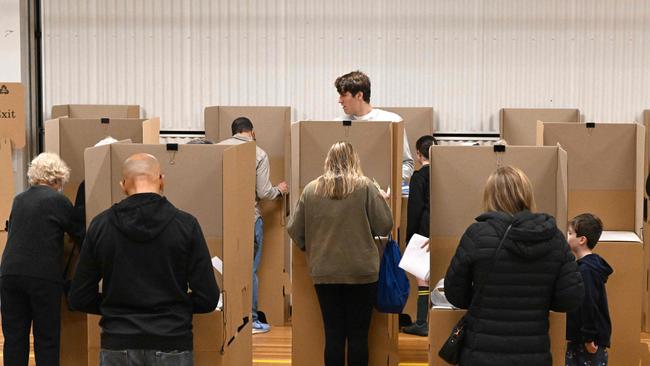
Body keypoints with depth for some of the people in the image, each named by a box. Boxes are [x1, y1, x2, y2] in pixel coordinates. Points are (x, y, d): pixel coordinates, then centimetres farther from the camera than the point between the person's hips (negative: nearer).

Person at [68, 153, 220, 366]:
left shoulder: (100, 225, -1)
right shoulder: (185, 224, -7)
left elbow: (79, 299, 2)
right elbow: (207, 299, -7)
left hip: (118, 347, 2)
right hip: (171, 347, -1)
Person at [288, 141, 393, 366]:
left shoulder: (311, 189, 2)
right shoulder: (365, 187, -5)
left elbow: (294, 231, 4)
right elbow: (384, 226, -4)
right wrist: (382, 201, 15)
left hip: (324, 272, 2)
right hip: (361, 272, -2)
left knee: (333, 335, 8)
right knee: (358, 335, 6)